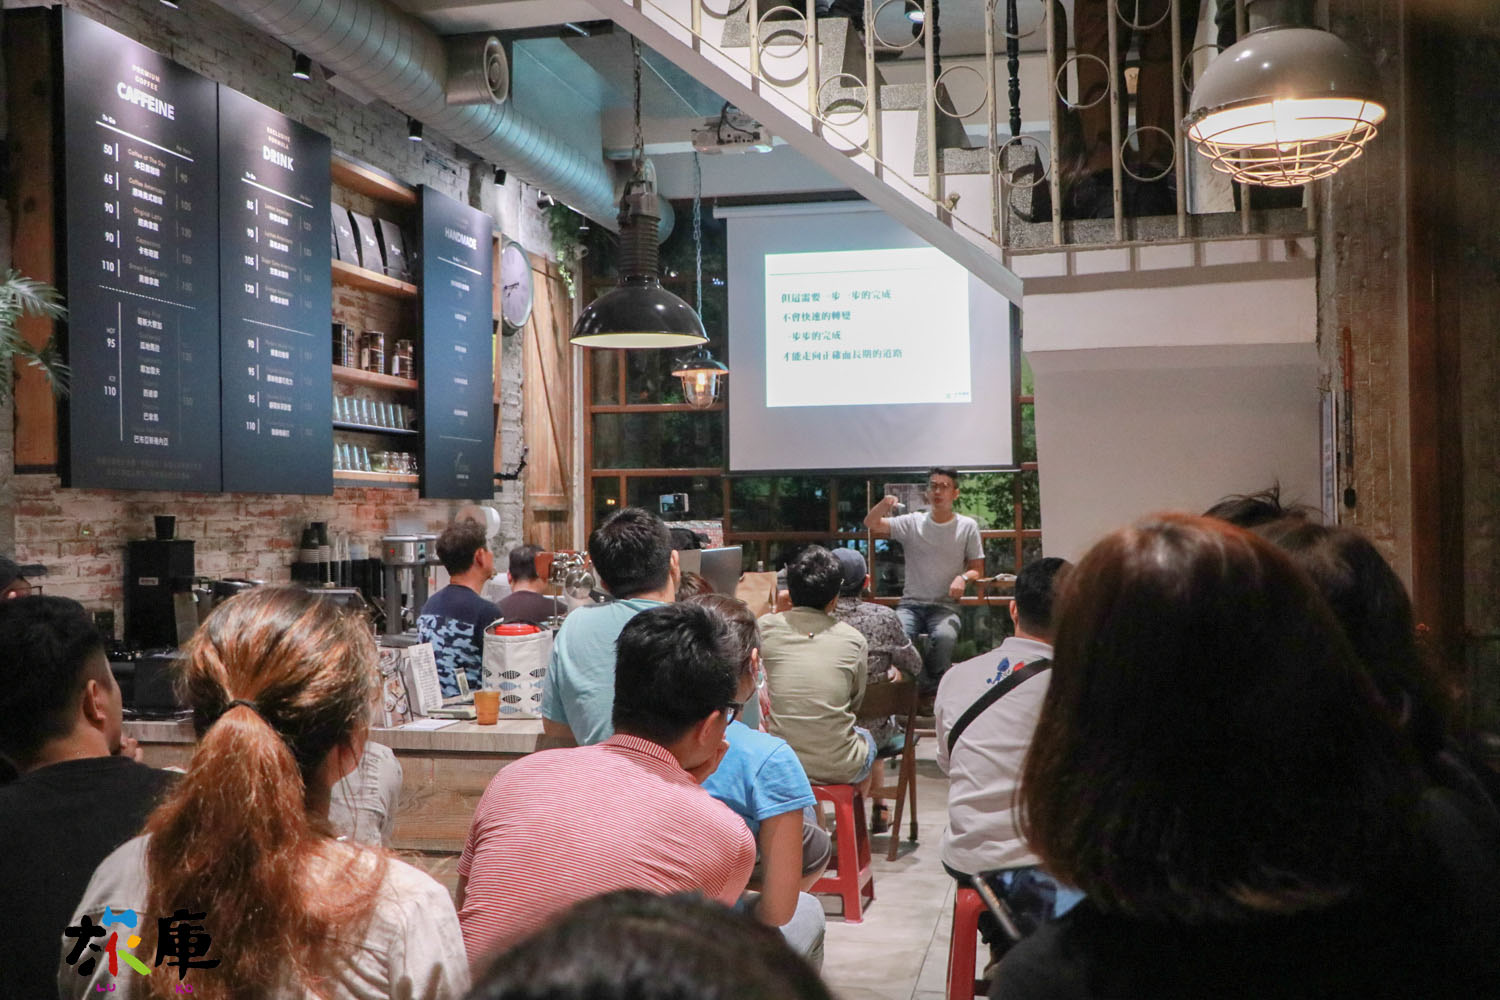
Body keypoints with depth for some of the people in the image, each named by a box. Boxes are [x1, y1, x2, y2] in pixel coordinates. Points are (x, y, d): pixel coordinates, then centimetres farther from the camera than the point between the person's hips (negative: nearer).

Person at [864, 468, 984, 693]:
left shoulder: (967, 526, 5)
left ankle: (931, 692, -10)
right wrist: (884, 504, -24)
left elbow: (977, 569, 8)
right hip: (911, 603, 1)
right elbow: (871, 524, -3)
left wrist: (963, 578, -15)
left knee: (945, 637, -35)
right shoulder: (912, 523, 6)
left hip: (945, 606, -1)